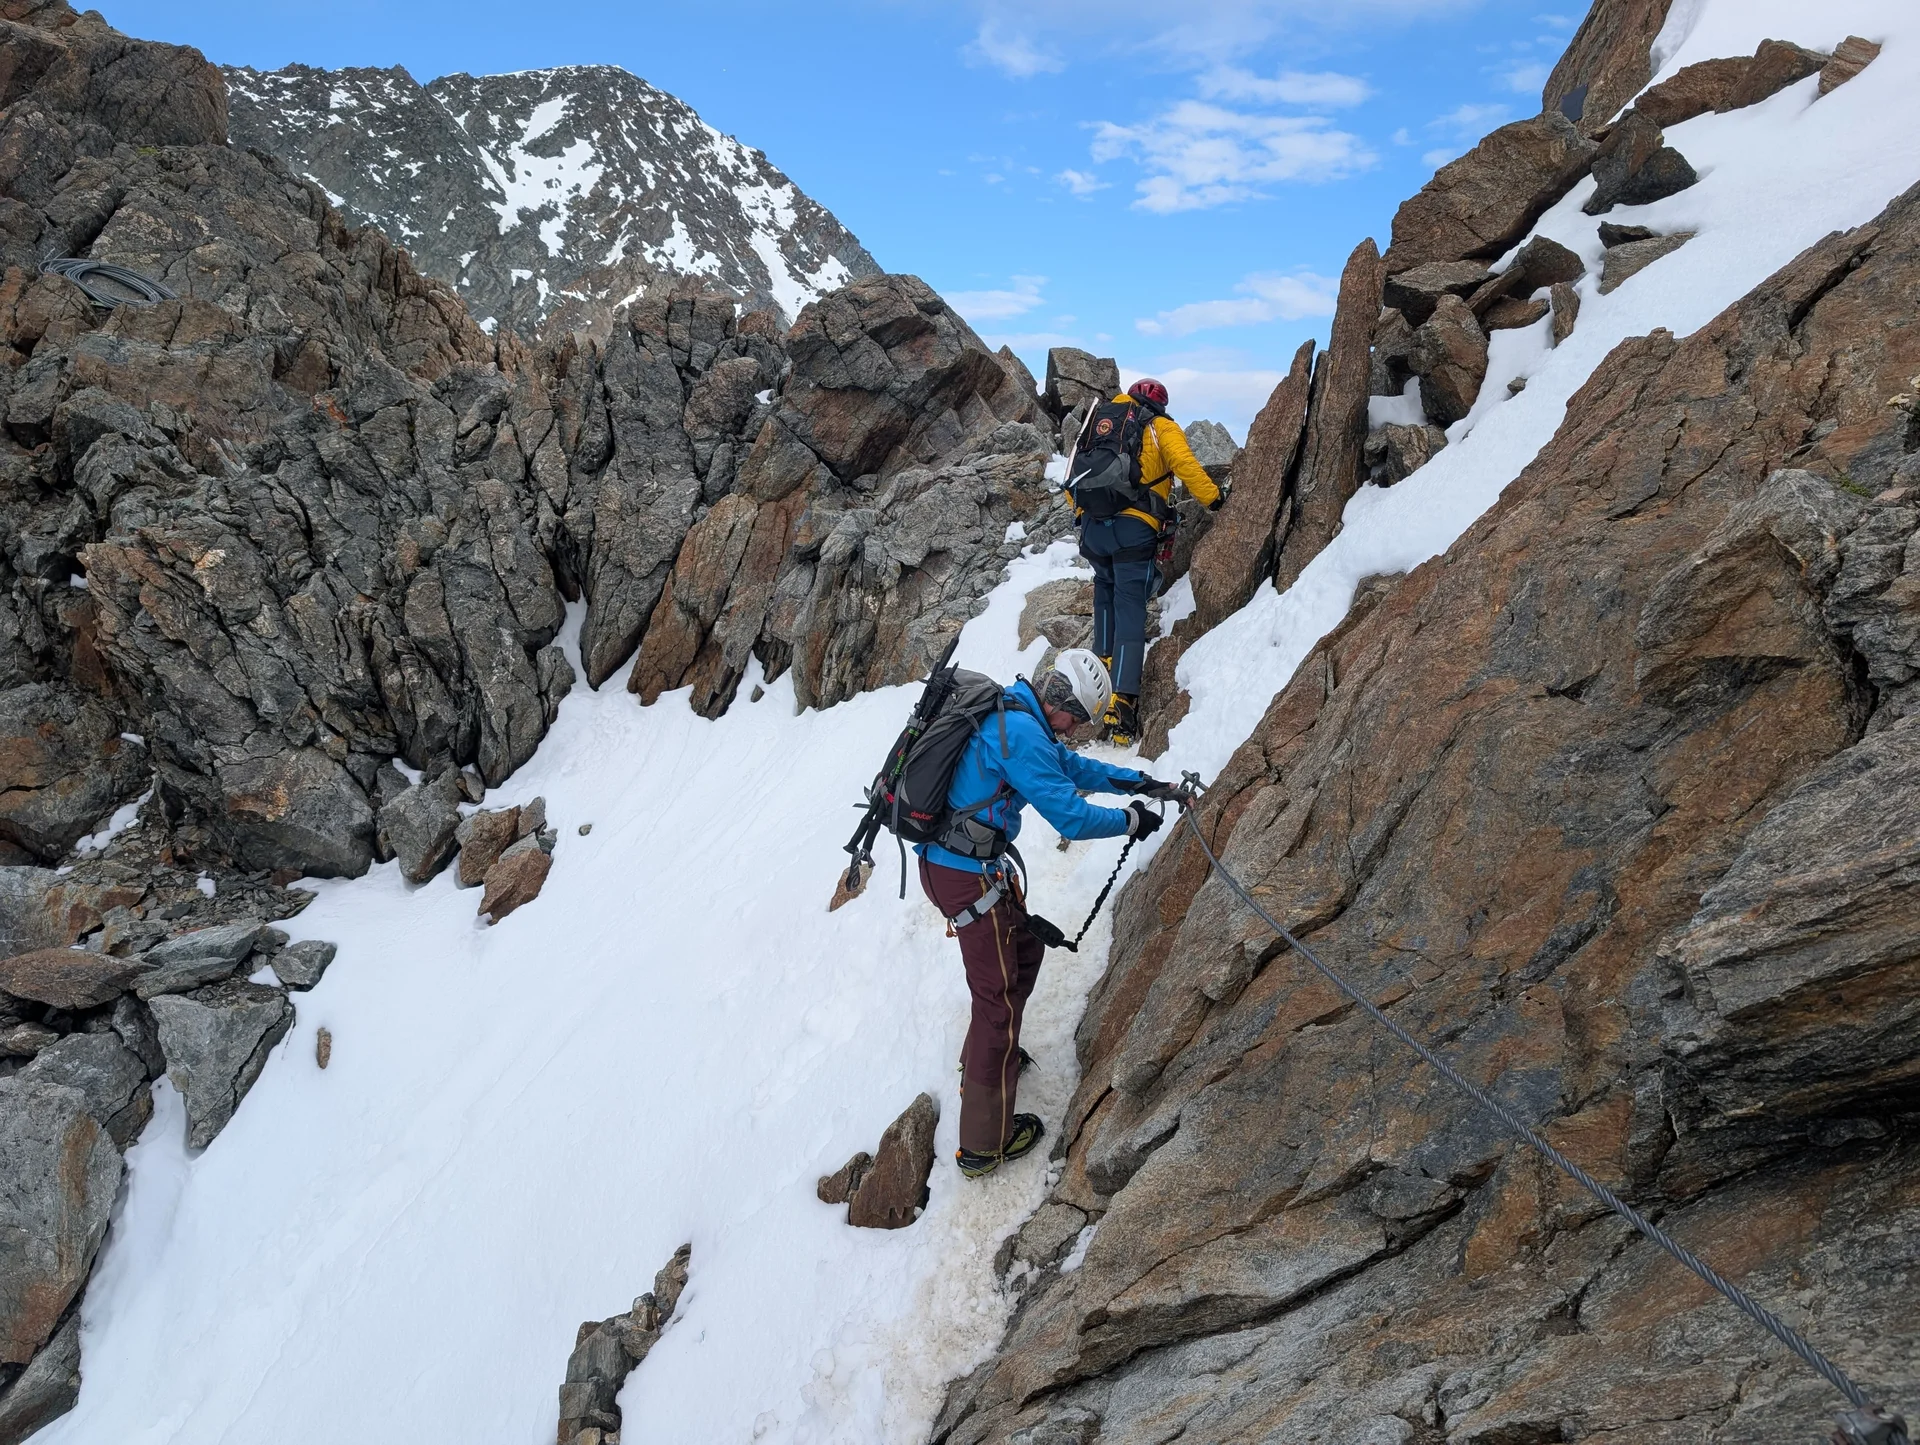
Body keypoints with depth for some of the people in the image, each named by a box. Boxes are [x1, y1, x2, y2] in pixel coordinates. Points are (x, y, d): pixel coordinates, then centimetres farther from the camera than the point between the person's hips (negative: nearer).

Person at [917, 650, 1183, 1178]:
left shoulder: (1015, 714, 10)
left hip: (942, 860, 10)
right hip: (968, 874, -10)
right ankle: (983, 1144, 7)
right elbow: (1071, 817, -21)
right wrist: (1130, 821, -5)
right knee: (999, 995, -2)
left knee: (1024, 950, 25)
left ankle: (988, 1053, 43)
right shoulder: (1020, 733, -22)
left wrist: (1139, 782, 17)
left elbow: (1073, 766, 22)